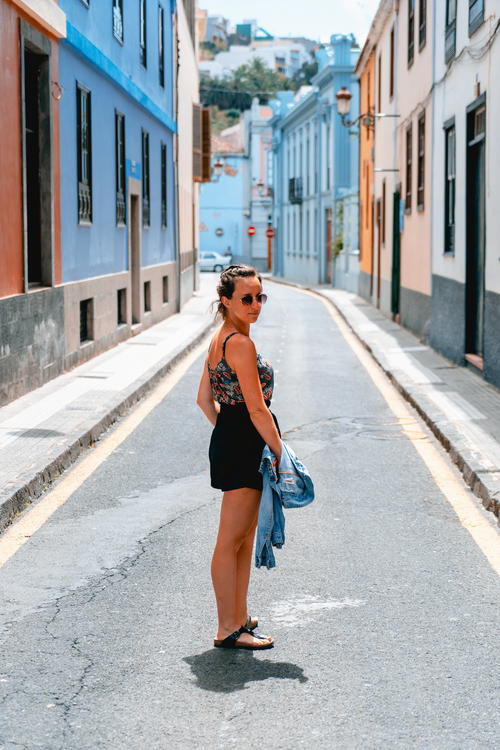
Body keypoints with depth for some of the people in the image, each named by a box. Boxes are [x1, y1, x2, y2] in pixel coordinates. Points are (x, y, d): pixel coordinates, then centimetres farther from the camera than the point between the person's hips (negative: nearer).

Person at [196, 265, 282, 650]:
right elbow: (257, 408, -19)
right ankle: (228, 629, 6)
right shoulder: (241, 344, -18)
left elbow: (205, 399, 16)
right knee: (231, 541, -2)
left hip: (229, 439, 10)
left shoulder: (220, 338, 12)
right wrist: (281, 452, -13)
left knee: (246, 536, 18)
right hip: (244, 446, -10)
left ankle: (239, 617, 27)